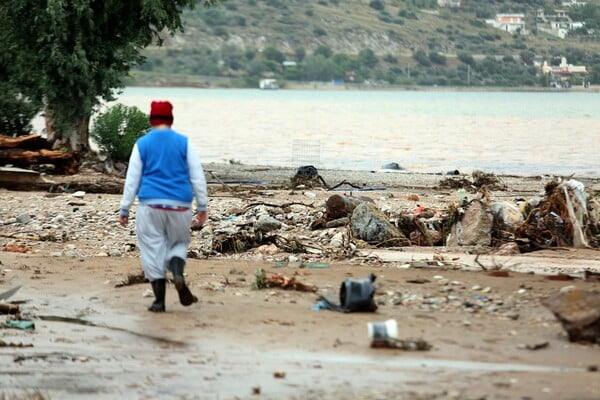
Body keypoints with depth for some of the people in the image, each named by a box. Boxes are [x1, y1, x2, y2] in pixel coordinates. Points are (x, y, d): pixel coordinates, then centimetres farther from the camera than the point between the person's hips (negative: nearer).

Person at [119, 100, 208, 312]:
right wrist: (202, 207, 9)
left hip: (150, 206, -1)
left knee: (153, 249, 5)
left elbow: (132, 179, 2)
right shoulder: (184, 143, 3)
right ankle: (178, 274, -13)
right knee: (179, 242, 18)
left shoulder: (142, 144, 2)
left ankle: (159, 300, 2)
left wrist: (124, 209, 6)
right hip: (179, 206, 1)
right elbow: (198, 176, 3)